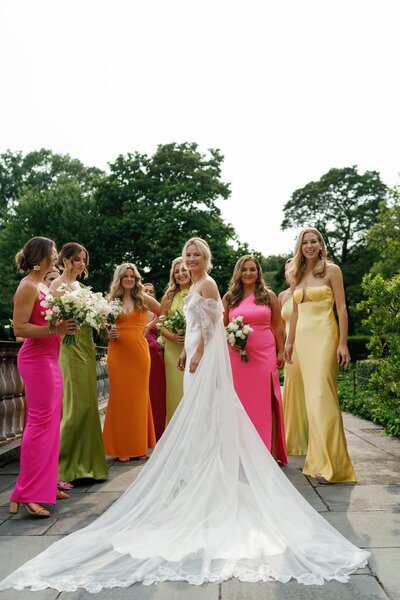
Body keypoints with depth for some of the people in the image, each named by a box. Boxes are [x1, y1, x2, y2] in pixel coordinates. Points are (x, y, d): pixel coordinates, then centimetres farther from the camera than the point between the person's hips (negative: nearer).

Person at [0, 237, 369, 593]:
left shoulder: (207, 283, -10)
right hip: (197, 355, 10)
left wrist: (198, 354, -19)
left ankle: (202, 477, 1)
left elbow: (210, 326, -17)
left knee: (203, 411, -6)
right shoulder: (195, 285, 18)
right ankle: (198, 473, 20)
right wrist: (186, 352, 20)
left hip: (207, 356, -10)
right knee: (197, 411, 12)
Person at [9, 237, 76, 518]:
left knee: (52, 421, 11)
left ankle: (46, 485, 20)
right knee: (40, 421, -9)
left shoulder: (43, 285, 17)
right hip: (36, 359, -9)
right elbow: (19, 328, -17)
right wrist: (54, 329, -23)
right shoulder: (28, 286, -10)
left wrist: (64, 326, 10)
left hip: (50, 359, 9)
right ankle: (27, 494, -2)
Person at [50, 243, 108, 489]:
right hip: (70, 347, -8)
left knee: (89, 404, 9)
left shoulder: (79, 285, 19)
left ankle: (84, 463, 19)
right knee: (76, 406, -10)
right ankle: (59, 467, 1)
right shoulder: (57, 285, -5)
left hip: (87, 347, 8)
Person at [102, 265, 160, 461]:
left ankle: (139, 446, 16)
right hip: (117, 354, 0)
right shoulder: (111, 301, 8)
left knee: (139, 396, 6)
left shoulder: (144, 299, 6)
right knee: (119, 397, 2)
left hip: (139, 353, 0)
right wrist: (108, 333, -7)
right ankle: (122, 448, 9)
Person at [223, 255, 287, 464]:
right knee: (242, 400, 4)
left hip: (265, 353, 0)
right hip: (237, 354, 1)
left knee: (266, 400, 1)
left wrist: (280, 352, 4)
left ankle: (270, 451, 9)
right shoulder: (229, 297, 8)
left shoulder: (268, 296, 7)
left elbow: (277, 326, 8)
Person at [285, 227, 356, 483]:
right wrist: (290, 342, 16)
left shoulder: (331, 270, -2)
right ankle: (318, 457, 17)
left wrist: (343, 343, -12)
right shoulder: (297, 275, 14)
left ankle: (332, 463, -5)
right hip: (303, 337, 6)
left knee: (322, 394, -11)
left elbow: (341, 307, -6)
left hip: (324, 335, -6)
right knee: (311, 394, 7)